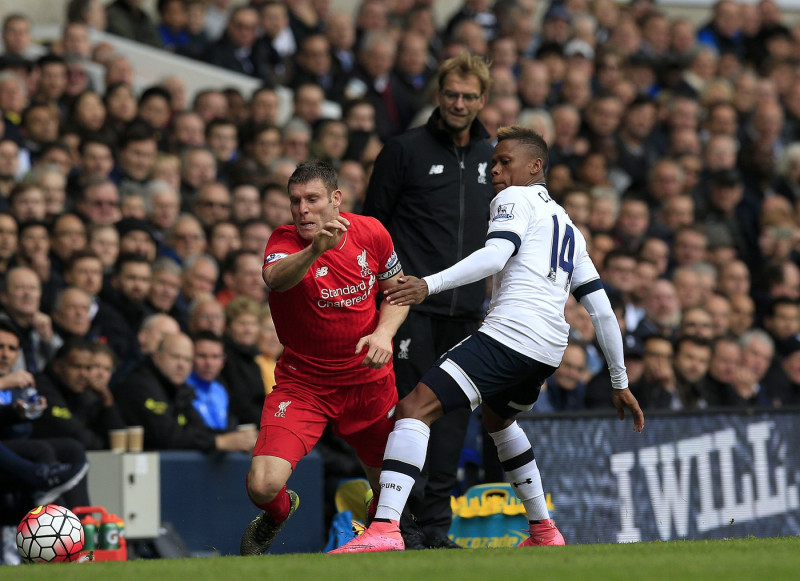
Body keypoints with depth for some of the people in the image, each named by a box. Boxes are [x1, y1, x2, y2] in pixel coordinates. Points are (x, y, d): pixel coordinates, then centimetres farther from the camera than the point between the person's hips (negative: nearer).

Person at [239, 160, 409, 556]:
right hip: (301, 382, -3)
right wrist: (314, 251, -63)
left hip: (368, 376, 3)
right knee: (263, 485, -20)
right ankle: (279, 513, 19)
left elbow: (396, 289, 9)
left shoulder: (371, 233, -7)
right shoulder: (285, 241, -18)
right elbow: (275, 277, -42)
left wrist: (384, 333, -12)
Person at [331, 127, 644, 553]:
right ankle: (544, 531, 37)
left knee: (416, 408, -15)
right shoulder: (568, 227, 30)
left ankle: (385, 527, -33)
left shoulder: (515, 199, 7)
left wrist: (429, 285, -25)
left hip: (509, 334, -9)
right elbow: (602, 311, 26)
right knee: (496, 417, 37)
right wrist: (620, 383, 28)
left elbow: (496, 255, -14)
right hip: (549, 352, 9)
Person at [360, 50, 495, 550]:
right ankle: (402, 521, -4)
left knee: (453, 415, 5)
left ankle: (437, 522, 10)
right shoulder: (405, 151, -1)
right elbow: (373, 225, 1)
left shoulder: (493, 158, 13)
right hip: (412, 306, -5)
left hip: (467, 309, 5)